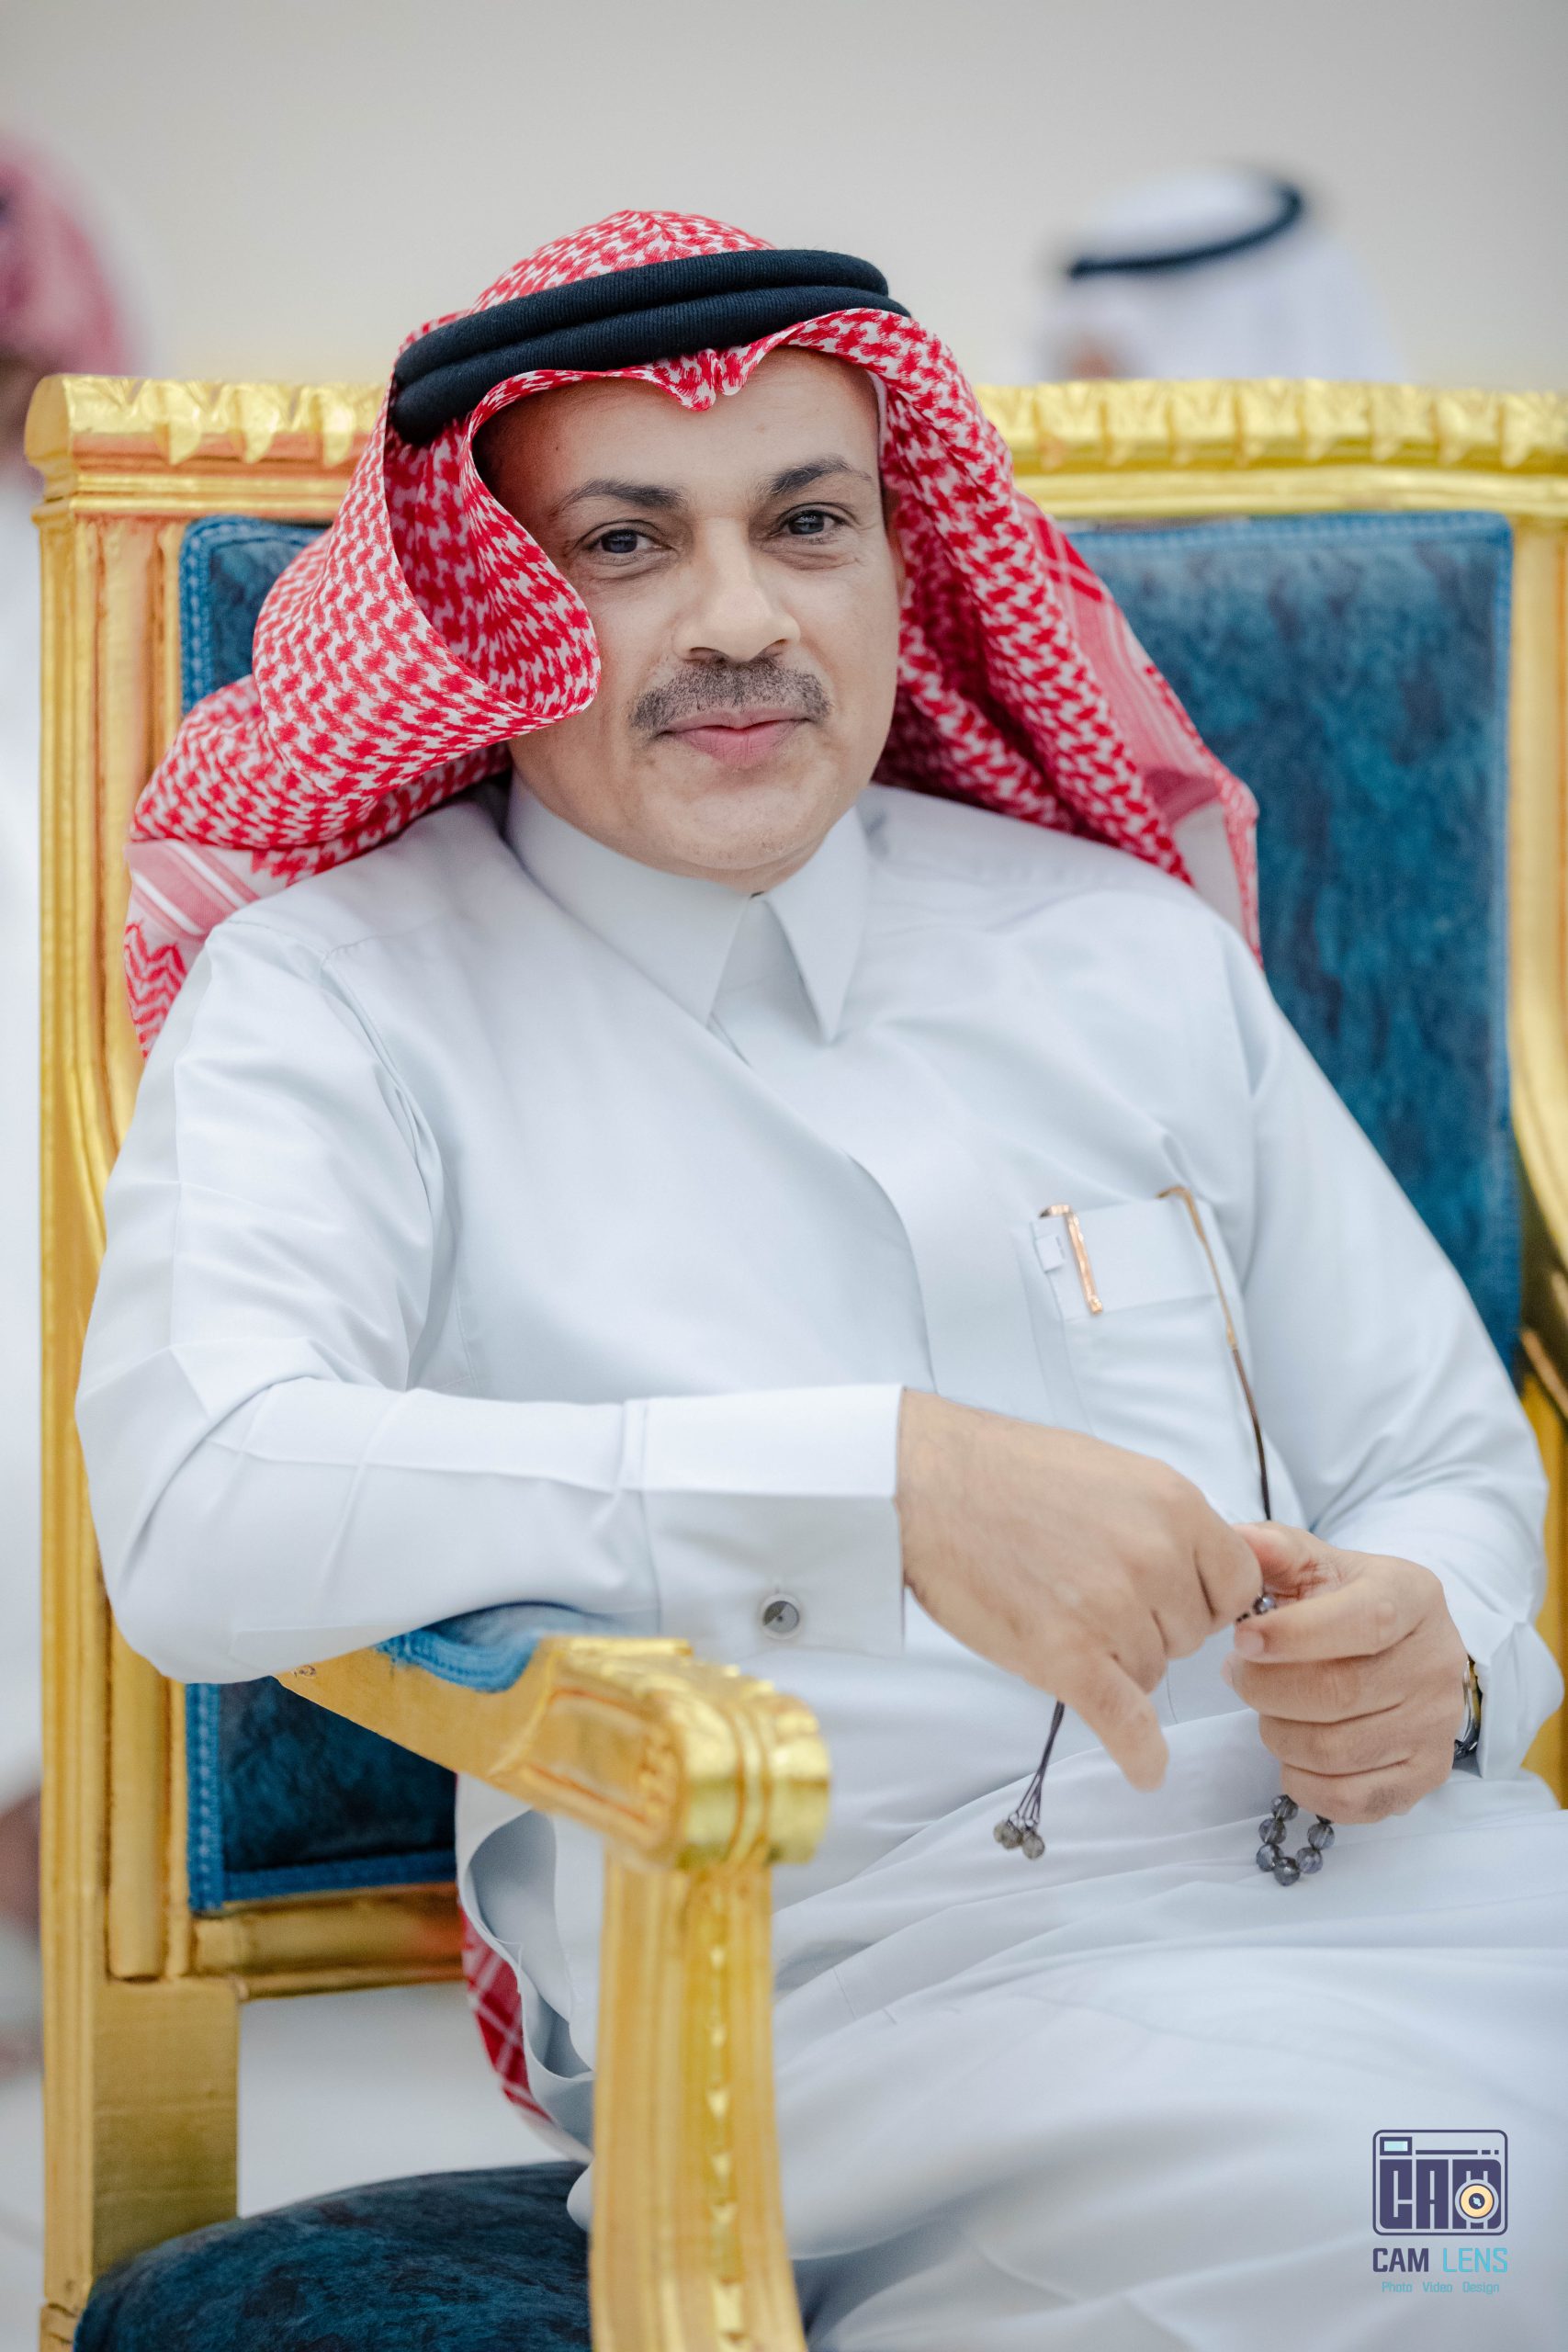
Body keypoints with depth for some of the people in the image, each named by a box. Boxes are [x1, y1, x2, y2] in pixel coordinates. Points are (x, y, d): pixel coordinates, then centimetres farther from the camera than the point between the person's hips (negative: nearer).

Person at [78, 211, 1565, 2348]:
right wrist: (889, 1480, -21)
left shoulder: (1128, 951, 19)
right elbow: (196, 1515, -14)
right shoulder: (339, 988, 6)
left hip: (1385, 1877, 5)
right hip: (869, 1970, -5)